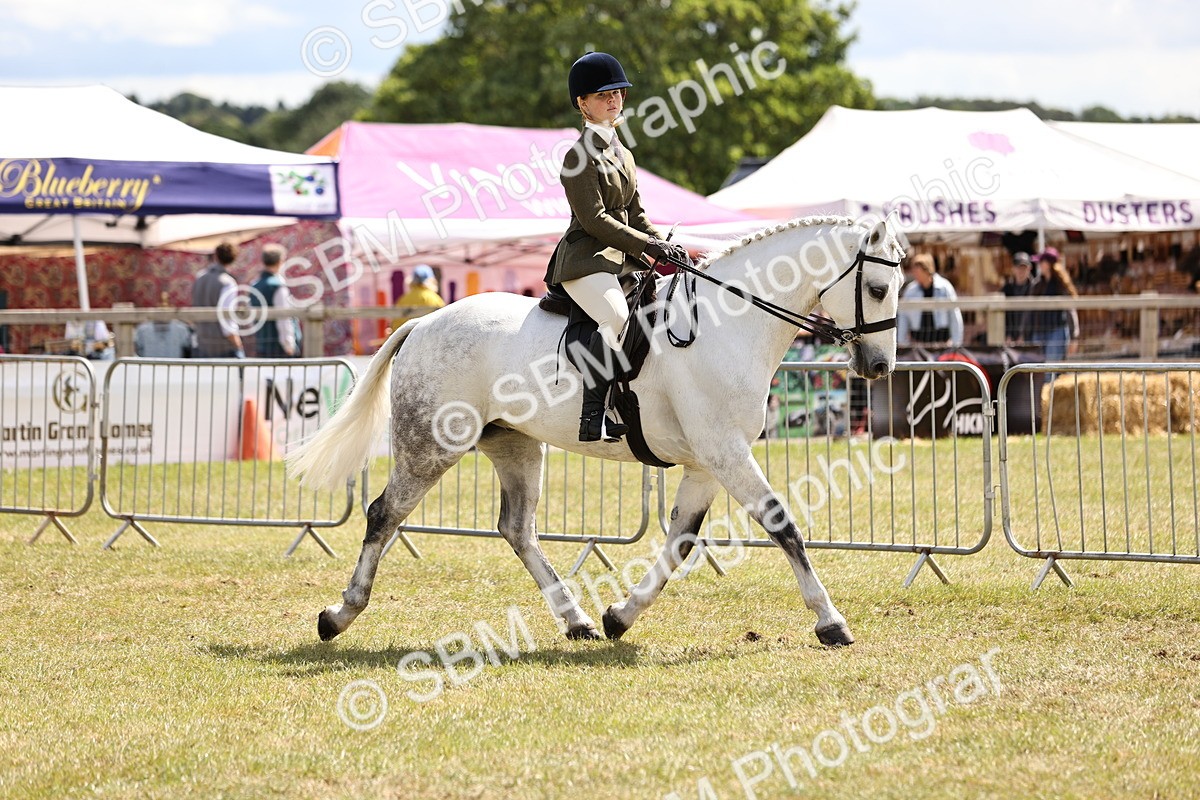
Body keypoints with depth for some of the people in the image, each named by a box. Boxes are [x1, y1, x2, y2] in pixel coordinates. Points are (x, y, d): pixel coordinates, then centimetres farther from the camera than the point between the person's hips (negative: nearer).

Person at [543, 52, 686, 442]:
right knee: (617, 316, -33)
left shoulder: (623, 156, 21)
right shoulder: (580, 156, -7)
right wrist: (648, 246, -16)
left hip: (623, 260, 9)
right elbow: (594, 220, -15)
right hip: (586, 259, -9)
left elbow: (636, 215, 23)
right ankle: (593, 416, -36)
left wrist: (665, 246, 5)